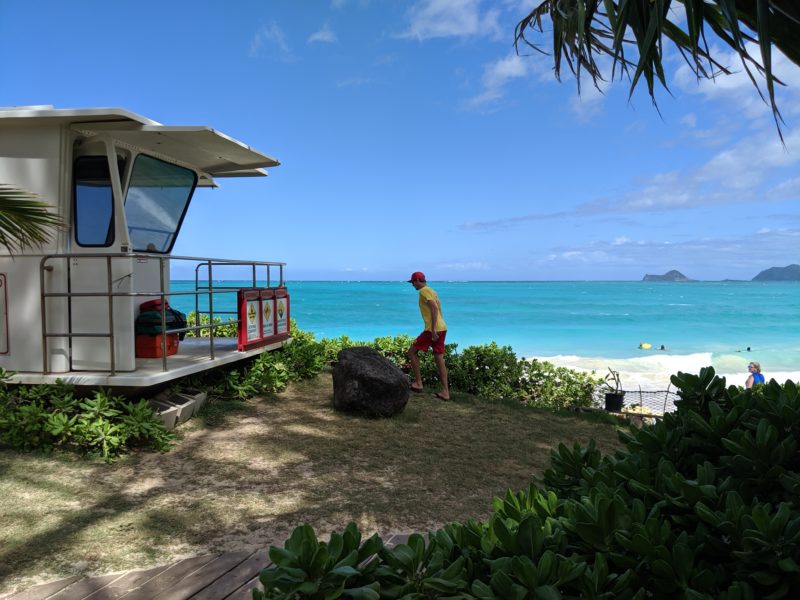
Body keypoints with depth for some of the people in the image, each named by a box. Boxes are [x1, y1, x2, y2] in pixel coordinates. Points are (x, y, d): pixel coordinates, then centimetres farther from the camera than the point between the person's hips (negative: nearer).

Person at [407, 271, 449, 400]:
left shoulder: (424, 291, -9)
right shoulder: (431, 290, 20)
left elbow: (434, 309, -21)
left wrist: (433, 330, -24)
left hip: (433, 329, -9)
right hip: (442, 328, 9)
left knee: (412, 351, 3)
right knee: (439, 359, 9)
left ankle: (418, 383, 4)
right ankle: (445, 392, 8)